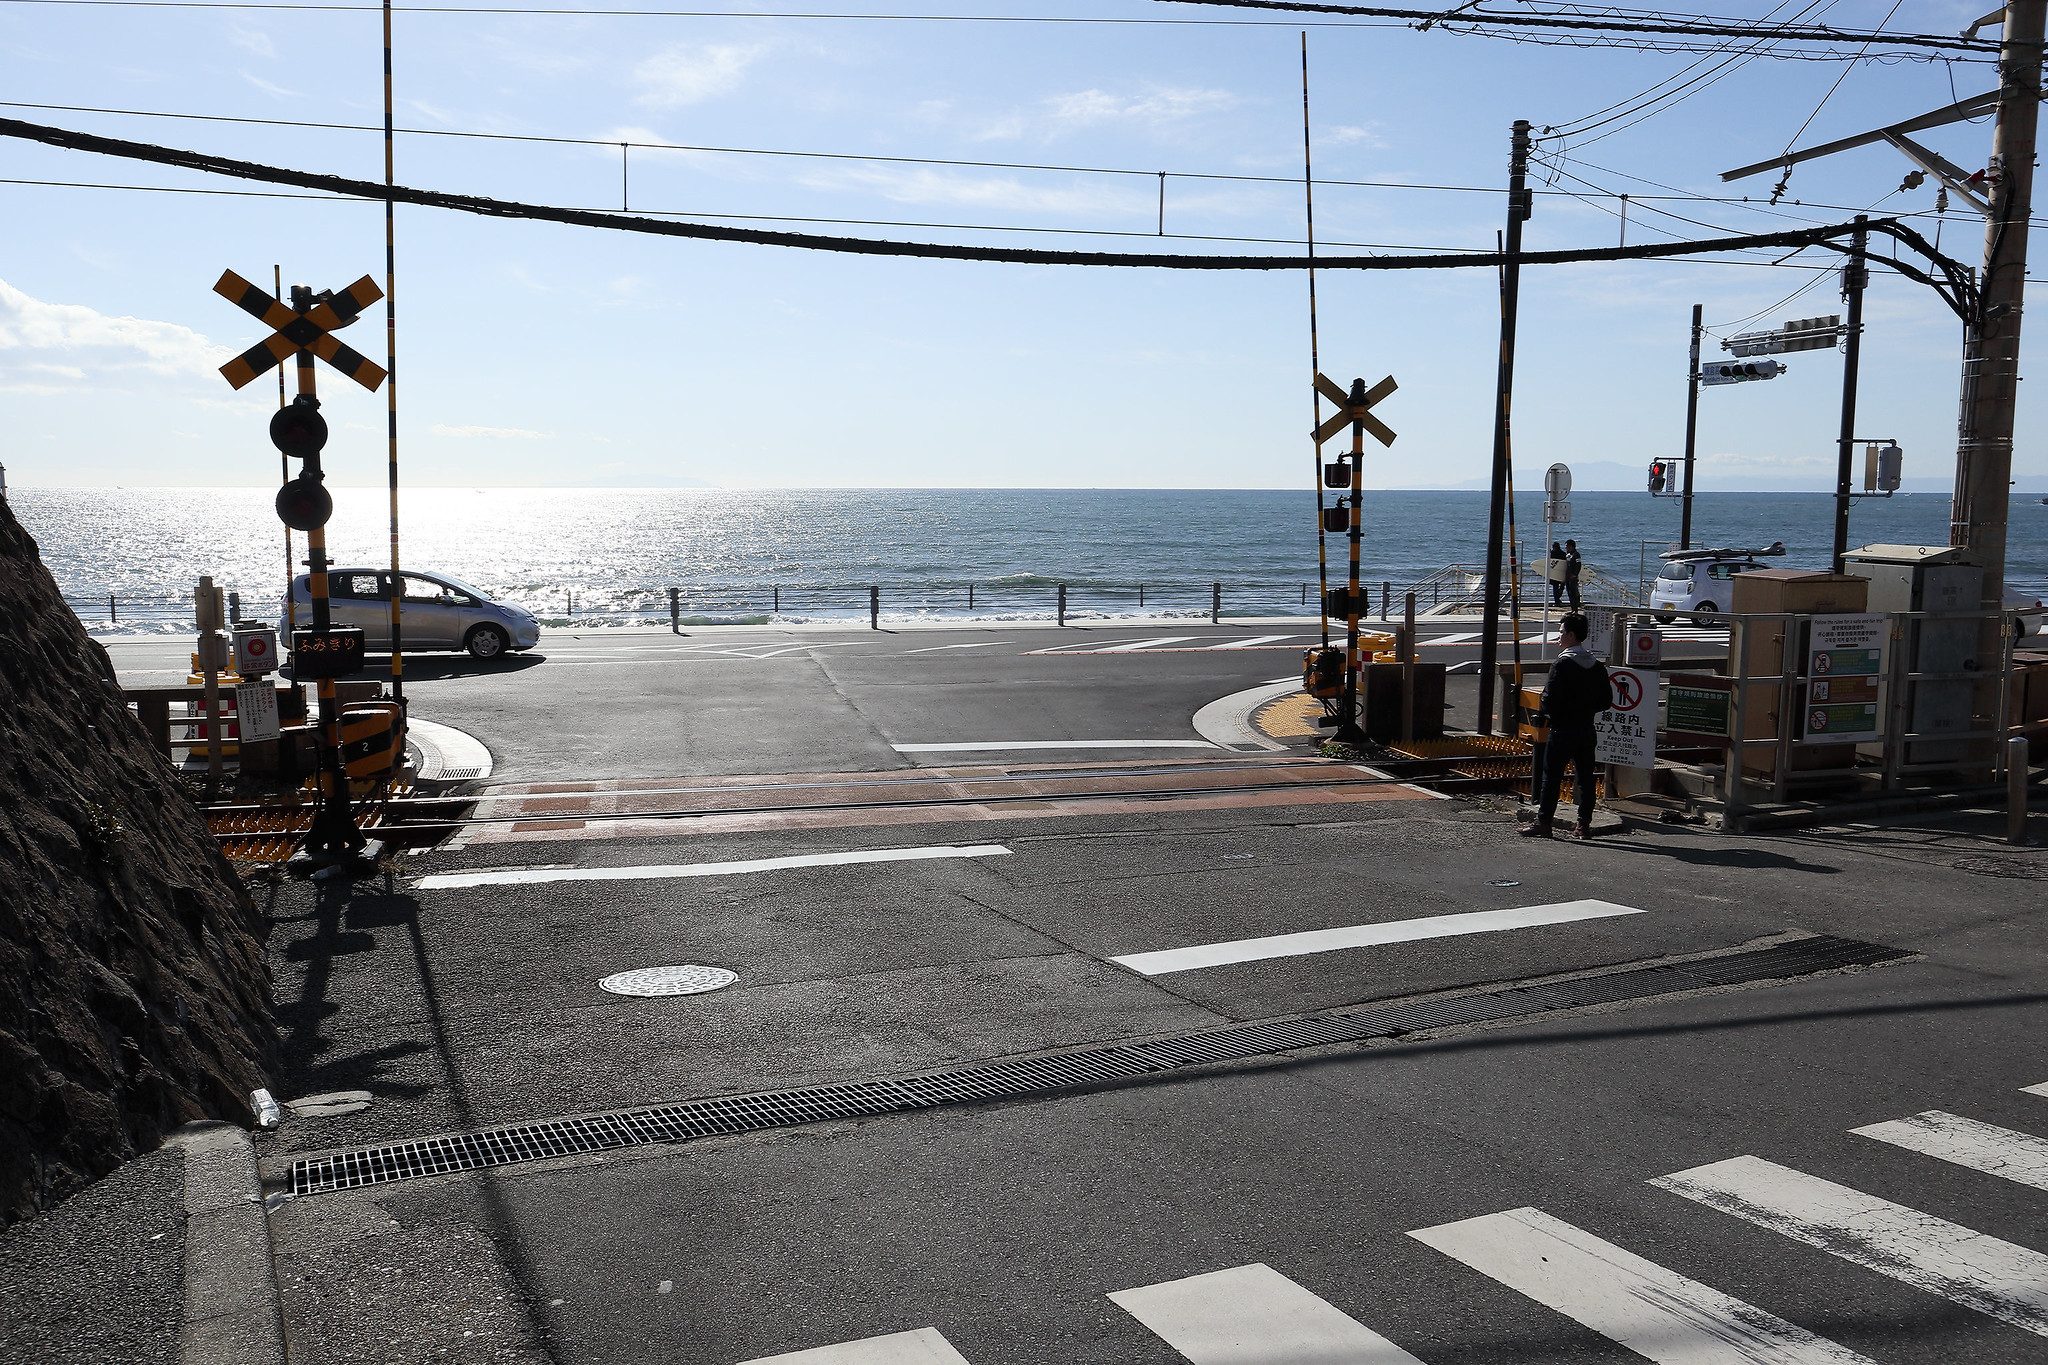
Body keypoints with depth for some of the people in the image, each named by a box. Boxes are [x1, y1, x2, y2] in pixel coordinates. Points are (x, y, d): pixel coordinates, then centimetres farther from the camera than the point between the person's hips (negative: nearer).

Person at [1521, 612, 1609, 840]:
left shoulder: (1562, 664, -14)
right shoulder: (1597, 665, 7)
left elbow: (1550, 699, -19)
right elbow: (1606, 701, 10)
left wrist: (1545, 716, 0)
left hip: (1562, 729, -6)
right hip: (1587, 730, 6)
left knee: (1551, 776, 0)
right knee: (1585, 777, 9)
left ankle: (1543, 822, 2)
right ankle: (1584, 825, 11)